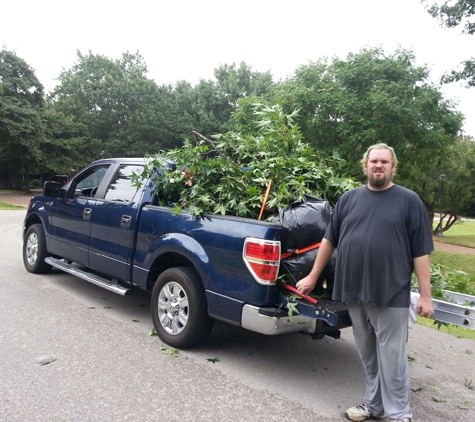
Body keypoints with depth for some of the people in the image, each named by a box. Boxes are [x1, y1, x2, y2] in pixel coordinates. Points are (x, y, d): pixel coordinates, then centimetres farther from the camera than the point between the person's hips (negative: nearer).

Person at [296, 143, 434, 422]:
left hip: (391, 295, -4)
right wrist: (313, 277, 14)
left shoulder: (409, 200, 0)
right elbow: (330, 240, 13)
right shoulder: (349, 199, 9)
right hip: (354, 292, 4)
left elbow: (421, 252, -2)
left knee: (392, 358, 3)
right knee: (368, 357, 16)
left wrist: (426, 295, -6)